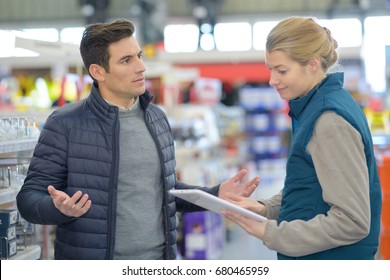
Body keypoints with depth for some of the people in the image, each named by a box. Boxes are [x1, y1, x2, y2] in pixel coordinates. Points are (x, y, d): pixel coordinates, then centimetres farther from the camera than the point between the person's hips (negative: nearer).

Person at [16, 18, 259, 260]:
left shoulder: (157, 118, 7)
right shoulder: (65, 124, -10)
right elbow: (30, 197, -9)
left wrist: (215, 195, 3)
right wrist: (60, 208, -29)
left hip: (157, 258, 5)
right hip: (91, 257, -5)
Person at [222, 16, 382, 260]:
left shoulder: (332, 120, -21)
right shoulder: (313, 107, 6)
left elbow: (352, 220, -23)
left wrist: (271, 233, -19)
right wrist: (266, 208, -1)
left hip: (332, 256, -8)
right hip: (308, 257, 8)